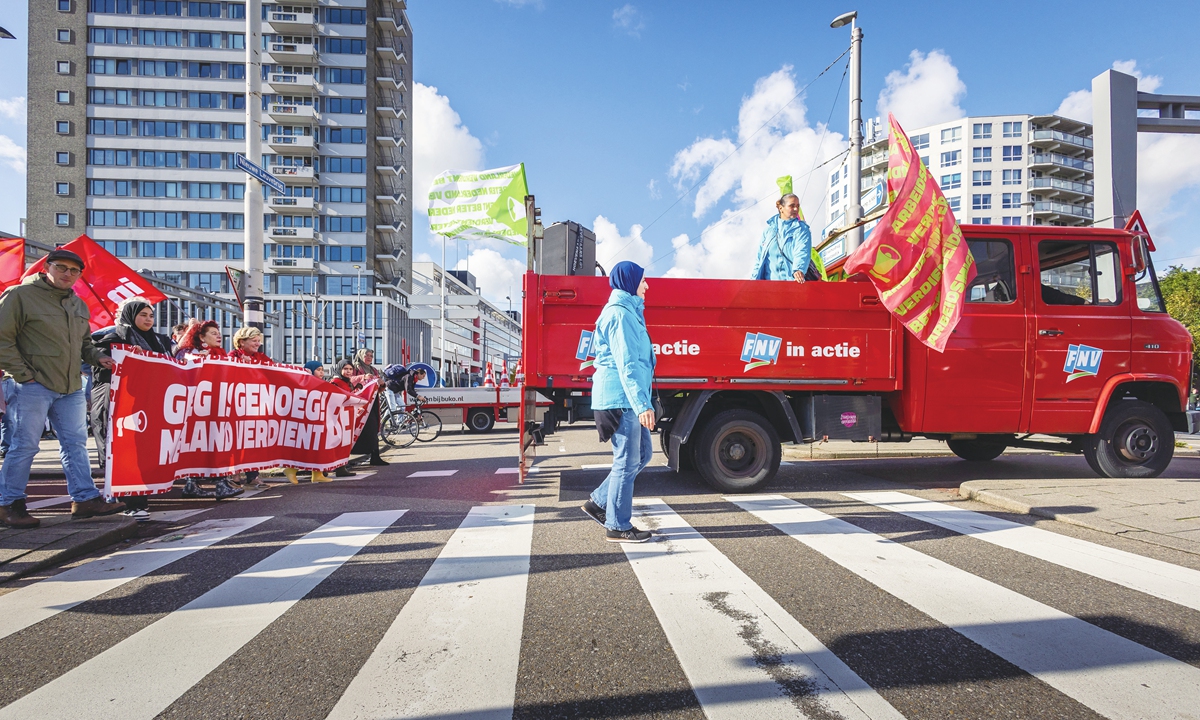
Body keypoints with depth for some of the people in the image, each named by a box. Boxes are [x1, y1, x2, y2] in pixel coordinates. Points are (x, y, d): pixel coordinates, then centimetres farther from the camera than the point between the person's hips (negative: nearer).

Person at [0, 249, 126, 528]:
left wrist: (98, 357, 6)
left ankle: (85, 499, 11)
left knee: (75, 444, 7)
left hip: (71, 388, 7)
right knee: (24, 446, 0)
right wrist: (23, 374, -14)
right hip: (34, 387, -6)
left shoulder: (78, 304, 16)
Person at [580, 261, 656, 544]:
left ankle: (598, 503, 22)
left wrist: (641, 402, 26)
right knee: (627, 462, -2)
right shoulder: (620, 314, -12)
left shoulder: (627, 311, 20)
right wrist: (642, 405, -24)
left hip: (627, 400, 10)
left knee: (642, 454, 15)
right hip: (621, 398, -10)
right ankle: (617, 526, 9)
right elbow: (627, 365, -20)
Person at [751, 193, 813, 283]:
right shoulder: (770, 227, 15)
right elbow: (760, 254, 15)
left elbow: (802, 252, -16)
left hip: (790, 280, -3)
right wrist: (754, 277, 7)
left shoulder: (802, 230, 2)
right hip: (768, 279, 4)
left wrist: (798, 270, -36)